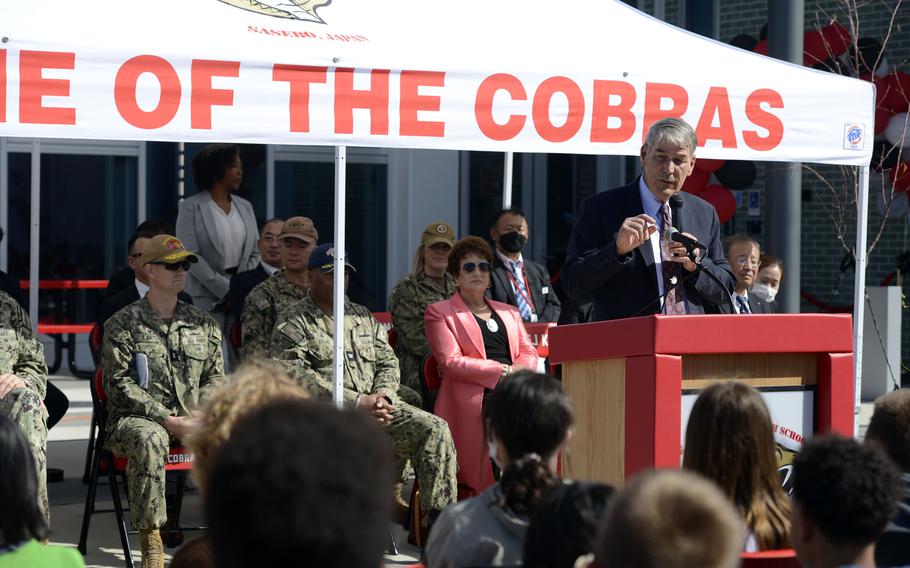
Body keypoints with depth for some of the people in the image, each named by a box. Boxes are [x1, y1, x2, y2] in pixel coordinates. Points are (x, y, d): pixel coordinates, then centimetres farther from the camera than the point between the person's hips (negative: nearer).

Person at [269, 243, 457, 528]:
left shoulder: (362, 316, 24)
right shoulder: (292, 322, 3)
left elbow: (388, 362, 22)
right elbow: (297, 376, -10)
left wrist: (383, 395, -4)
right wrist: (357, 402, -16)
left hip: (375, 404, 6)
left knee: (435, 429, -15)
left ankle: (438, 514, -14)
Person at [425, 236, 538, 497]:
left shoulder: (508, 312, 31)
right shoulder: (440, 313, 14)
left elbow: (529, 353, 21)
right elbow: (451, 362, -1)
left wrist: (518, 373, -4)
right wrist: (503, 371, -7)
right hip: (473, 398, -4)